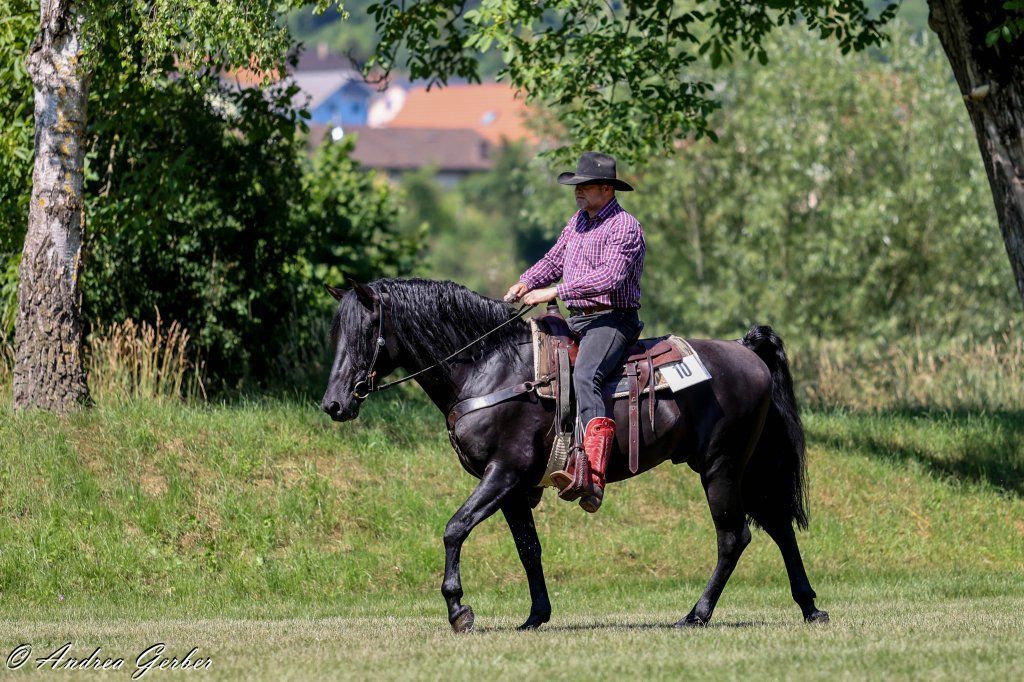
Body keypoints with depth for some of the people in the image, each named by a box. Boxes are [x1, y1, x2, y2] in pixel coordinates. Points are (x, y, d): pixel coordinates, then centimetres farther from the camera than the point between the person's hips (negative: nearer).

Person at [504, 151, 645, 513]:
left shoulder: (624, 227, -11)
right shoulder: (578, 221, 17)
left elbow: (611, 277, -24)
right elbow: (554, 260, 26)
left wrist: (555, 291, -27)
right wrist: (526, 283, 5)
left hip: (612, 319, -10)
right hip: (576, 320, 10)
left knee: (585, 377, -33)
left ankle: (593, 478, -46)